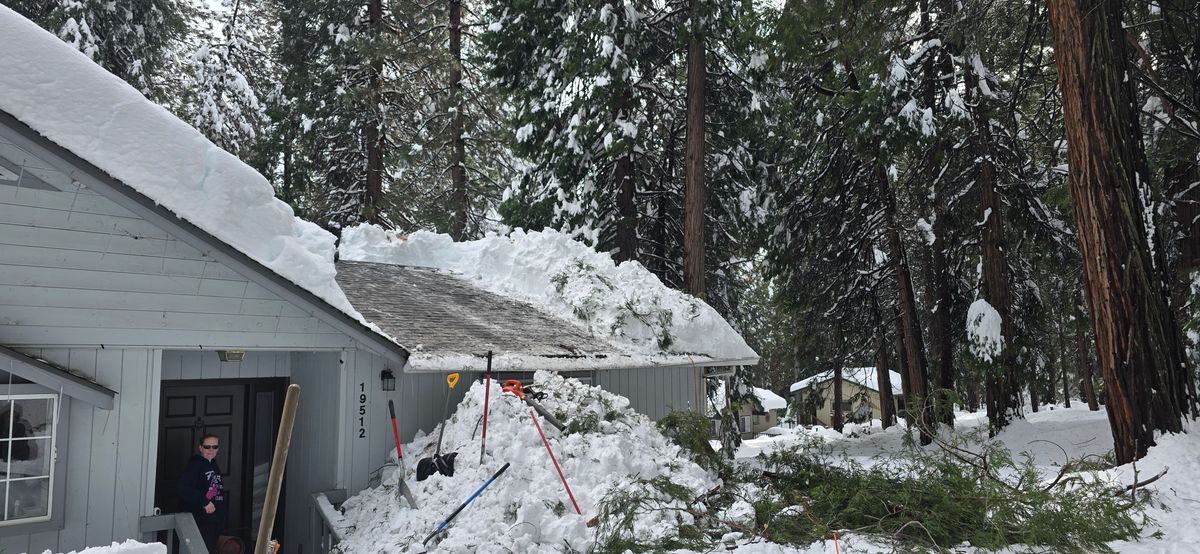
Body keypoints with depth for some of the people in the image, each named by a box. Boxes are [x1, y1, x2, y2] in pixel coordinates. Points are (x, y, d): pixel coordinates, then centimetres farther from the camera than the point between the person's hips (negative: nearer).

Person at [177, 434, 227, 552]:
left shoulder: (215, 466, 14)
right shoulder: (195, 465, -12)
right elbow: (182, 489, -24)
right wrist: (204, 502, -25)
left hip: (216, 519, 8)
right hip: (200, 521, -8)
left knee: (212, 549, 12)